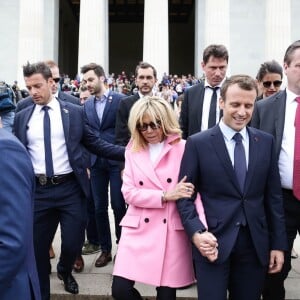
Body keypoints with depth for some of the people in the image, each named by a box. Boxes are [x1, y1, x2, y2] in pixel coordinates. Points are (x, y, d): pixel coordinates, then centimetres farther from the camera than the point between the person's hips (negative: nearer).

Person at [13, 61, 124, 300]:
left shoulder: (75, 112, 1)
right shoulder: (22, 117, 6)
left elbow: (95, 144, 3)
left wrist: (128, 152, -5)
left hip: (70, 188, -1)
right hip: (38, 190, 2)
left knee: (73, 242, 6)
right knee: (38, 246, 11)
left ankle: (65, 271, 43)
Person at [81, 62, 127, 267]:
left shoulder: (120, 99, -4)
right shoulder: (87, 105, 10)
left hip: (117, 161, -4)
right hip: (96, 163, 4)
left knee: (119, 206, 3)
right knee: (99, 207, 8)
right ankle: (105, 249, 22)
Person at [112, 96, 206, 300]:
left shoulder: (183, 148, -2)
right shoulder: (132, 151, 7)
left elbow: (195, 191, -6)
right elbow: (129, 192, -1)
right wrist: (165, 196, -14)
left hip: (173, 230, -2)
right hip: (139, 228, 2)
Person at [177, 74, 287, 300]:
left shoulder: (266, 142, 4)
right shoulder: (198, 143, -5)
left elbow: (273, 195, 7)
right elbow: (185, 194, -4)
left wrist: (278, 243, 6)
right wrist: (196, 232, -17)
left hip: (255, 243, 3)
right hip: (213, 241, -3)